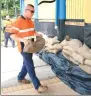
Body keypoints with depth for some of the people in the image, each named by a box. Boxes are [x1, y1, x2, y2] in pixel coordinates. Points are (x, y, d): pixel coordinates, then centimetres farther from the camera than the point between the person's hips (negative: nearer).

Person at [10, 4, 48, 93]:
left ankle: (20, 78, 39)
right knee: (30, 66, -6)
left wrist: (37, 35, 2)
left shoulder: (30, 21, 10)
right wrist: (22, 40, -33)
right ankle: (37, 86, -2)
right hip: (24, 47, -8)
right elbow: (12, 35, -19)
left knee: (26, 63, 19)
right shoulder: (18, 21, -16)